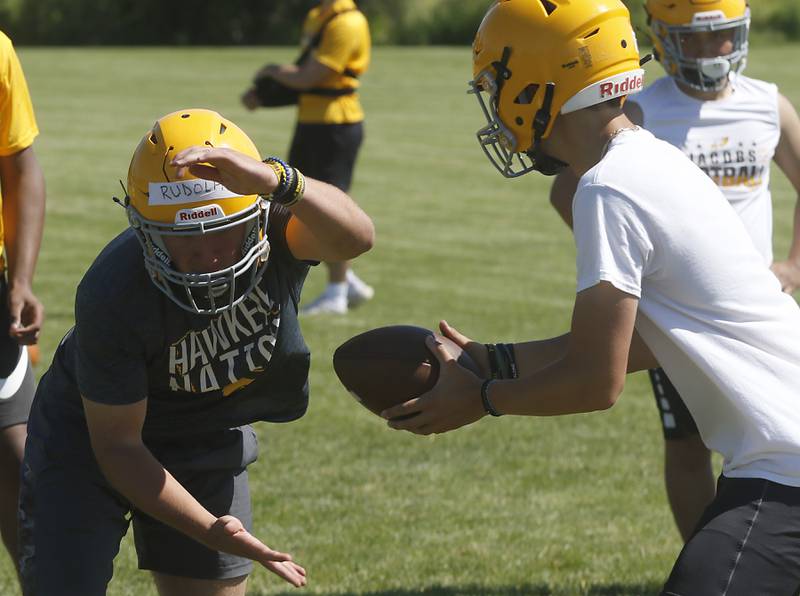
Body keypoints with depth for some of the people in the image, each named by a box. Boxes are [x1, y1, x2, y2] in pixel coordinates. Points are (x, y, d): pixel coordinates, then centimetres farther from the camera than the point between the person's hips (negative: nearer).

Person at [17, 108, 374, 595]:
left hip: (208, 444, 4)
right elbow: (117, 445, -23)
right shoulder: (115, 297, -33)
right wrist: (211, 531, -30)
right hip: (89, 440, -3)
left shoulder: (274, 220, -27)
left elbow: (355, 237, -51)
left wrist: (275, 179, -69)